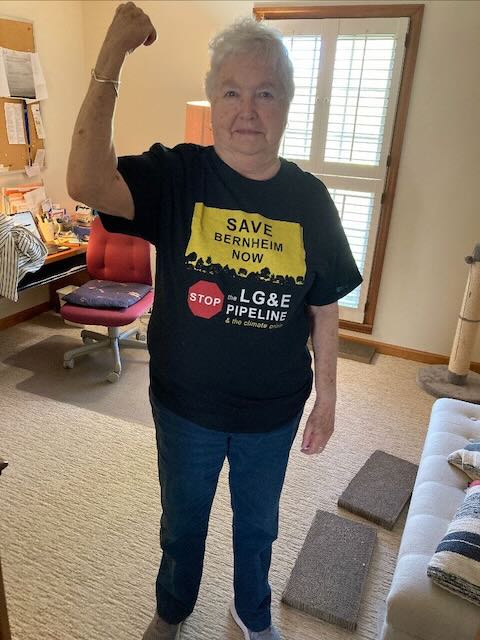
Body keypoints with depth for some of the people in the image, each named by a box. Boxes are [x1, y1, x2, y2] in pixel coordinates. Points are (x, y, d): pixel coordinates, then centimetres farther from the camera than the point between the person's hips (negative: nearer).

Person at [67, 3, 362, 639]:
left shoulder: (309, 197, -7)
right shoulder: (176, 175, -12)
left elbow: (324, 307, -2)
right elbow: (87, 183, -31)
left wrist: (327, 398, 1)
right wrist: (113, 52, -30)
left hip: (274, 414, 2)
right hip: (186, 407, -1)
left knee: (257, 525, 26)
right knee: (182, 521, 25)